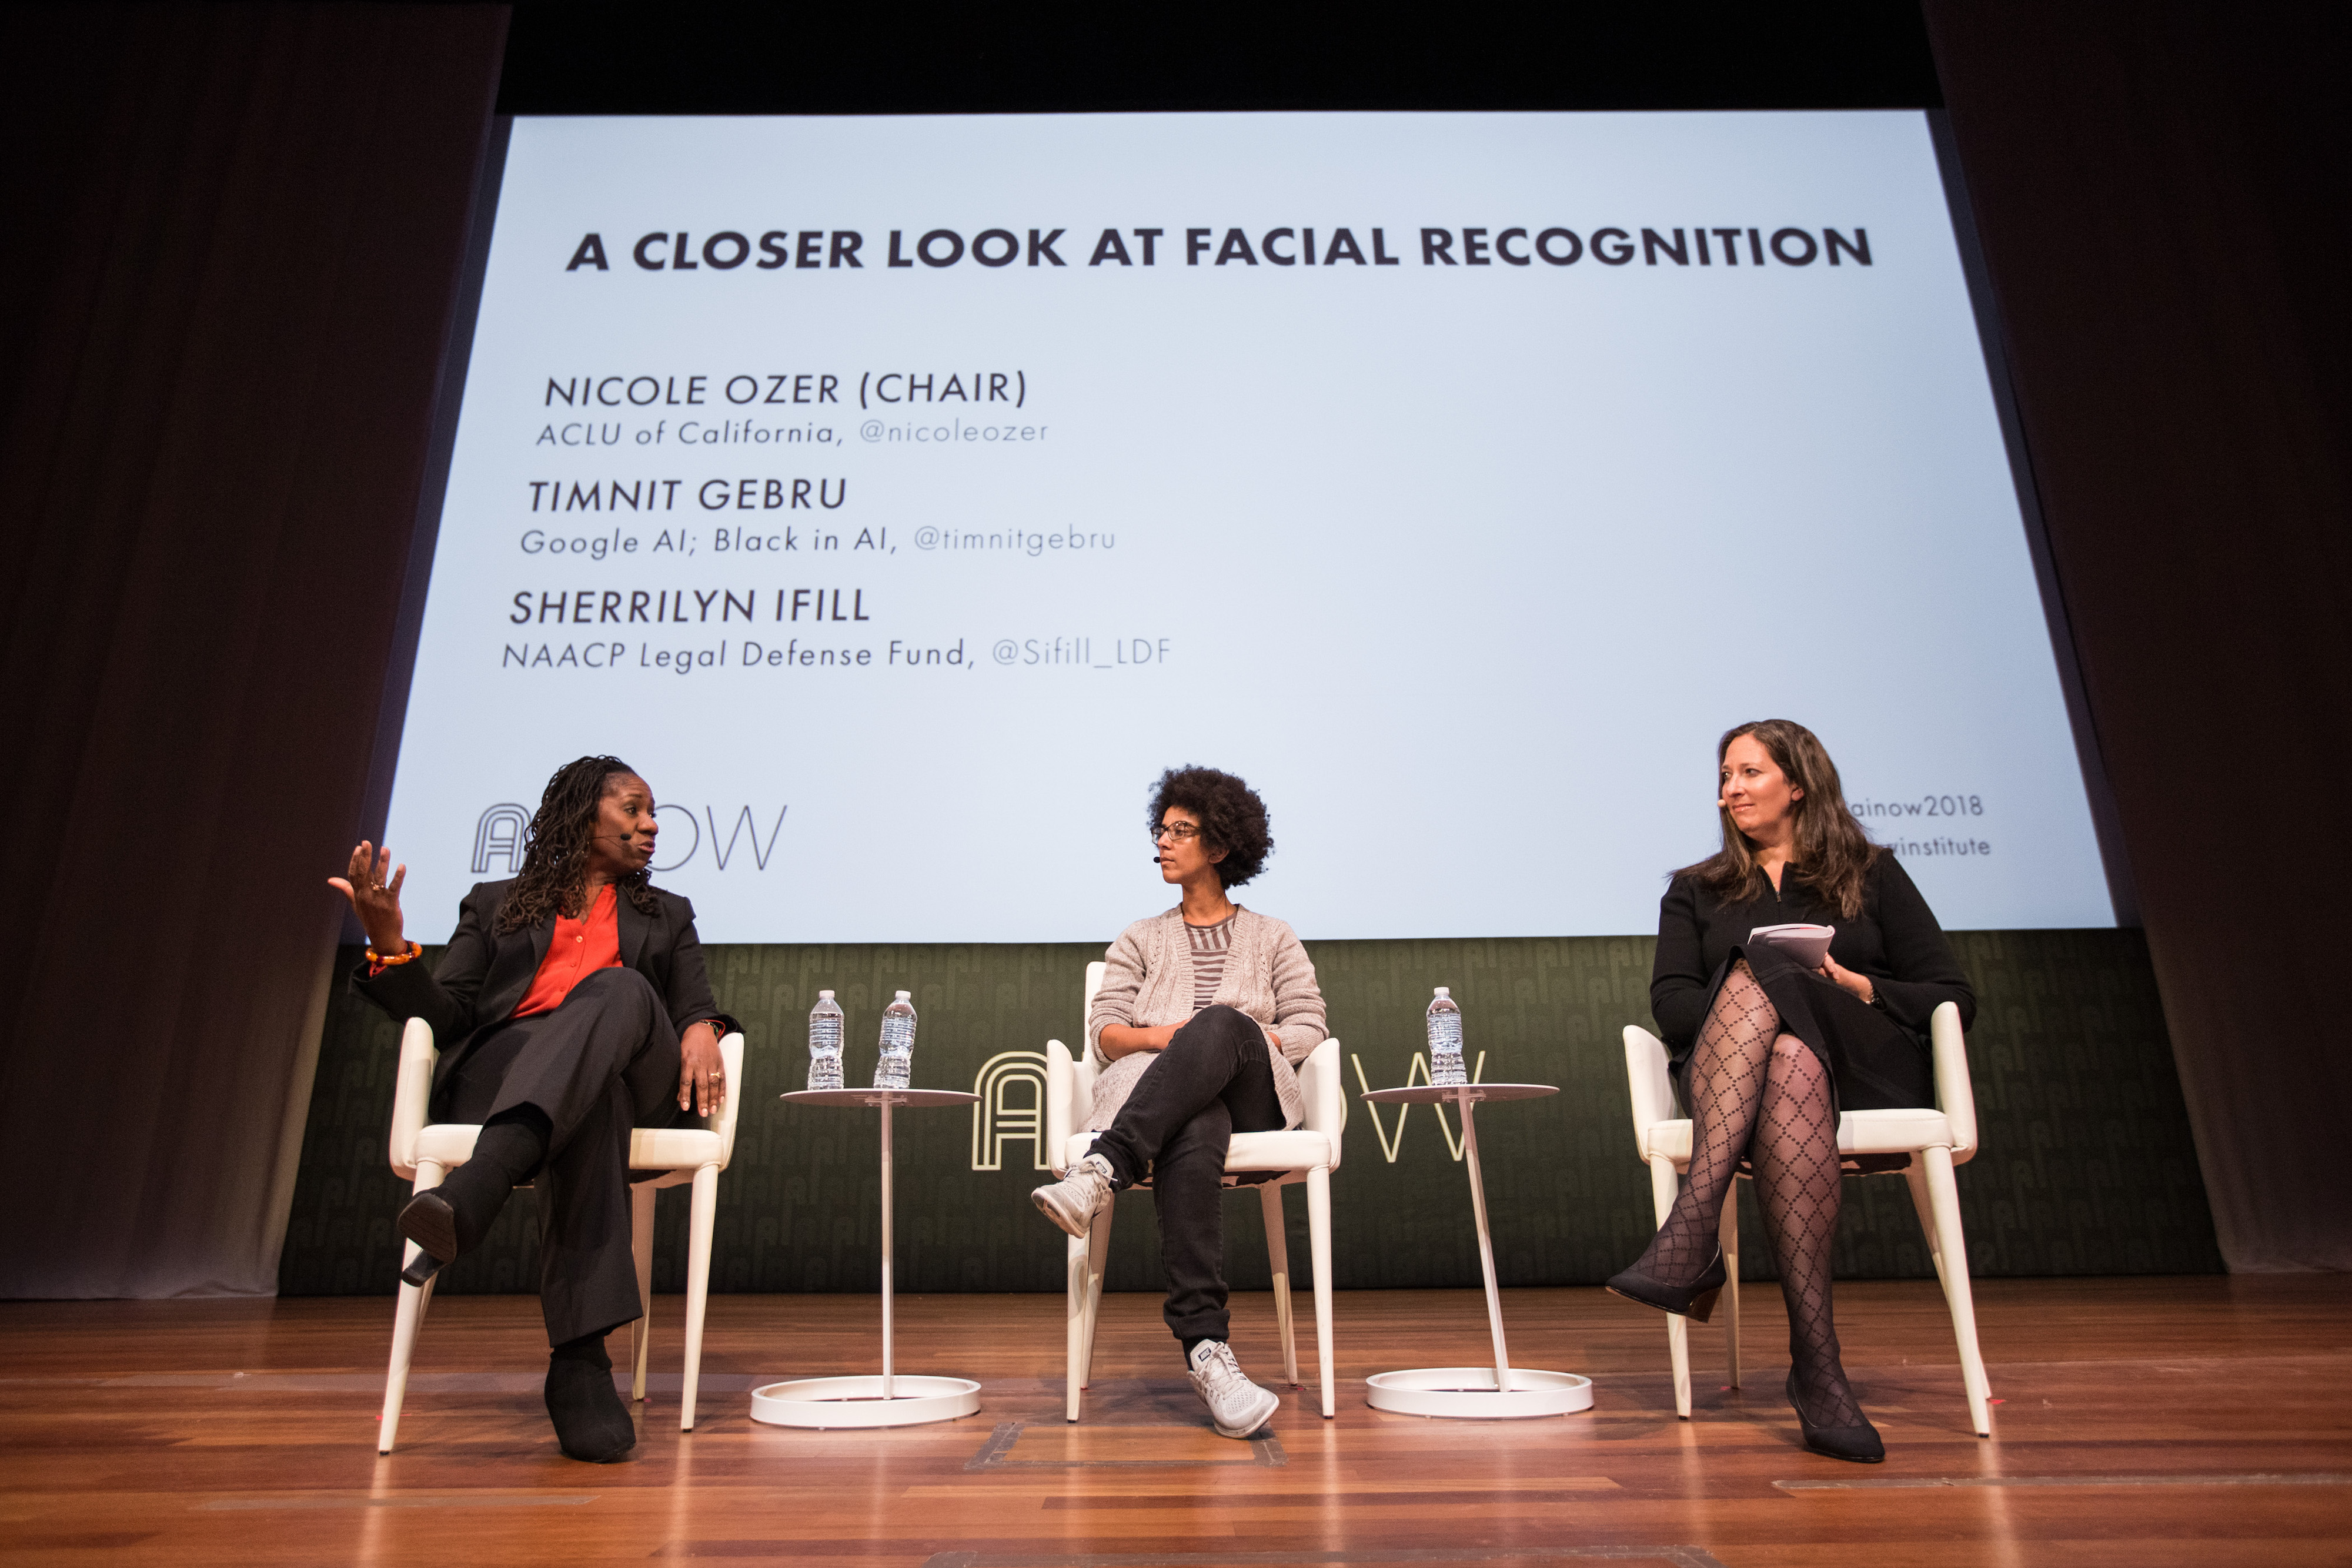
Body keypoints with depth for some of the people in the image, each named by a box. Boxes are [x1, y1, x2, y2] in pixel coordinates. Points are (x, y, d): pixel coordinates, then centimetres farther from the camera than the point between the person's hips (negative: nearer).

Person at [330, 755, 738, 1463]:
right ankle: (581, 1360, -50)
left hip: (636, 1081, 1)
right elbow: (449, 1017, 14)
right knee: (591, 1106, -39)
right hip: (501, 1072, 0)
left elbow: (695, 1009, 19)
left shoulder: (668, 916, 32)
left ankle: (474, 1191, -57)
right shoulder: (496, 904, 27)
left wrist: (702, 1028, -8)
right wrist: (390, 947, -6)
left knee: (619, 989, -36)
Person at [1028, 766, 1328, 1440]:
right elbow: (1104, 1034, 13)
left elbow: (1307, 1028, 11)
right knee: (1191, 1138, -41)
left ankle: (1101, 1173, -50)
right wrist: (1167, 1037, -10)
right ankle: (1206, 1348, -50)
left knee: (1222, 1024, -38)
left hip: (1255, 1099, 0)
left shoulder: (1272, 938, 24)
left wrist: (1223, 1040, -8)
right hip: (1164, 1102, 0)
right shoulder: (1139, 941, 27)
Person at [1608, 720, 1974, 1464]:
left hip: (1867, 1069, -1)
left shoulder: (1873, 874, 21)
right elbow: (1671, 1002, 8)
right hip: (1729, 1075, 1)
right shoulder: (1696, 890, 24)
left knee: (1761, 977, -35)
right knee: (1790, 1067, -38)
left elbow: (1954, 998, 11)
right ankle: (1816, 1360, -44)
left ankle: (1690, 1235, -46)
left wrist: (1858, 989, -7)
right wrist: (1748, 1012, -12)